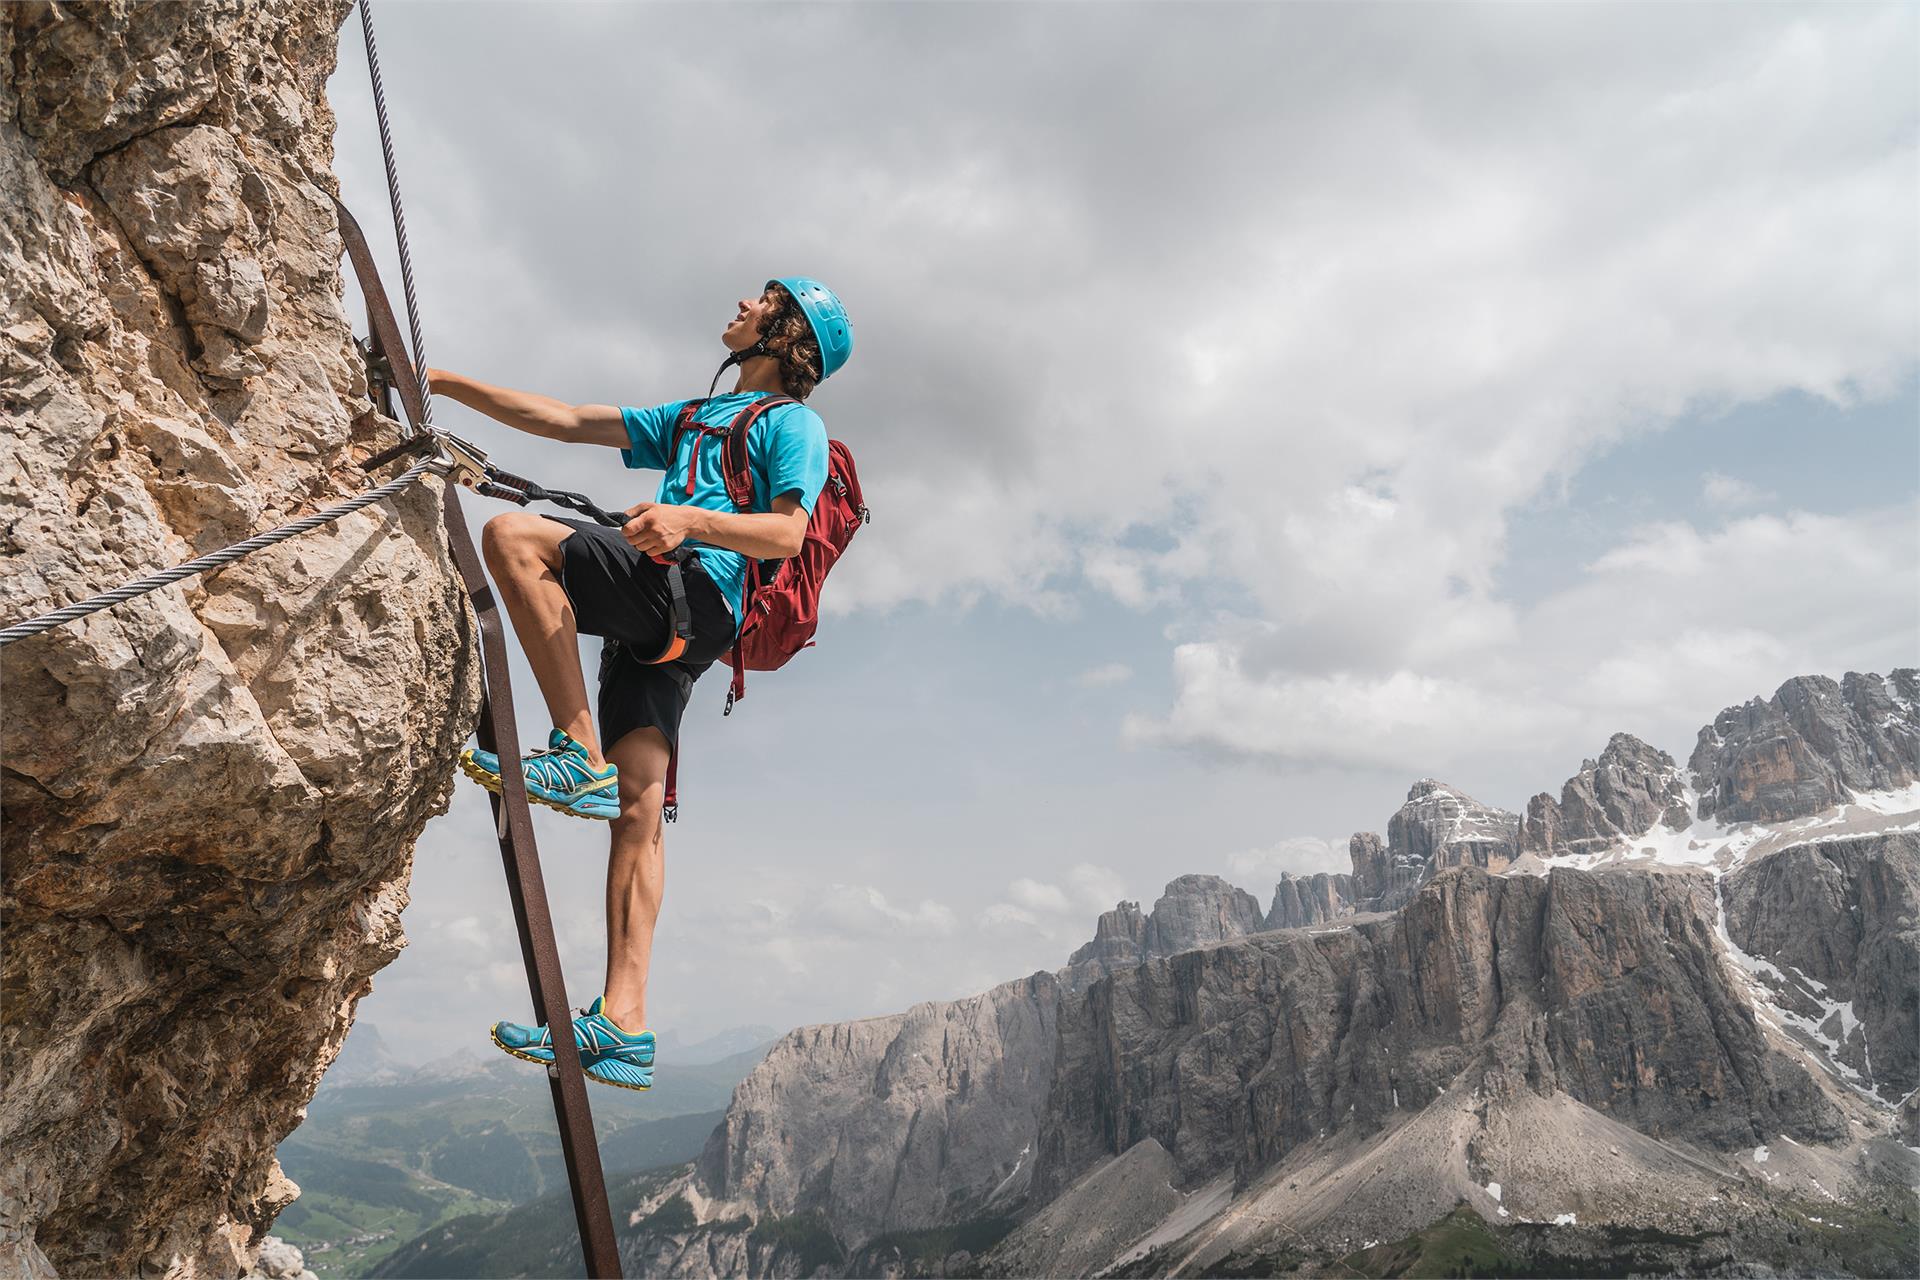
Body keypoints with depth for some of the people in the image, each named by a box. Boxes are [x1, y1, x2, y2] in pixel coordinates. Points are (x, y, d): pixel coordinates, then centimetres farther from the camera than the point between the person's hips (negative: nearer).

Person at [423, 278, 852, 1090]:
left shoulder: (794, 423, 11)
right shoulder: (690, 419, 35)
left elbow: (787, 534, -6)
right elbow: (564, 422, 31)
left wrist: (689, 520, -22)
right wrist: (448, 385, 27)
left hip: (696, 595, -7)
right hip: (656, 621, 7)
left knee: (514, 535, -20)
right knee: (637, 808, -5)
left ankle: (580, 757, -23)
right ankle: (623, 1028, -8)